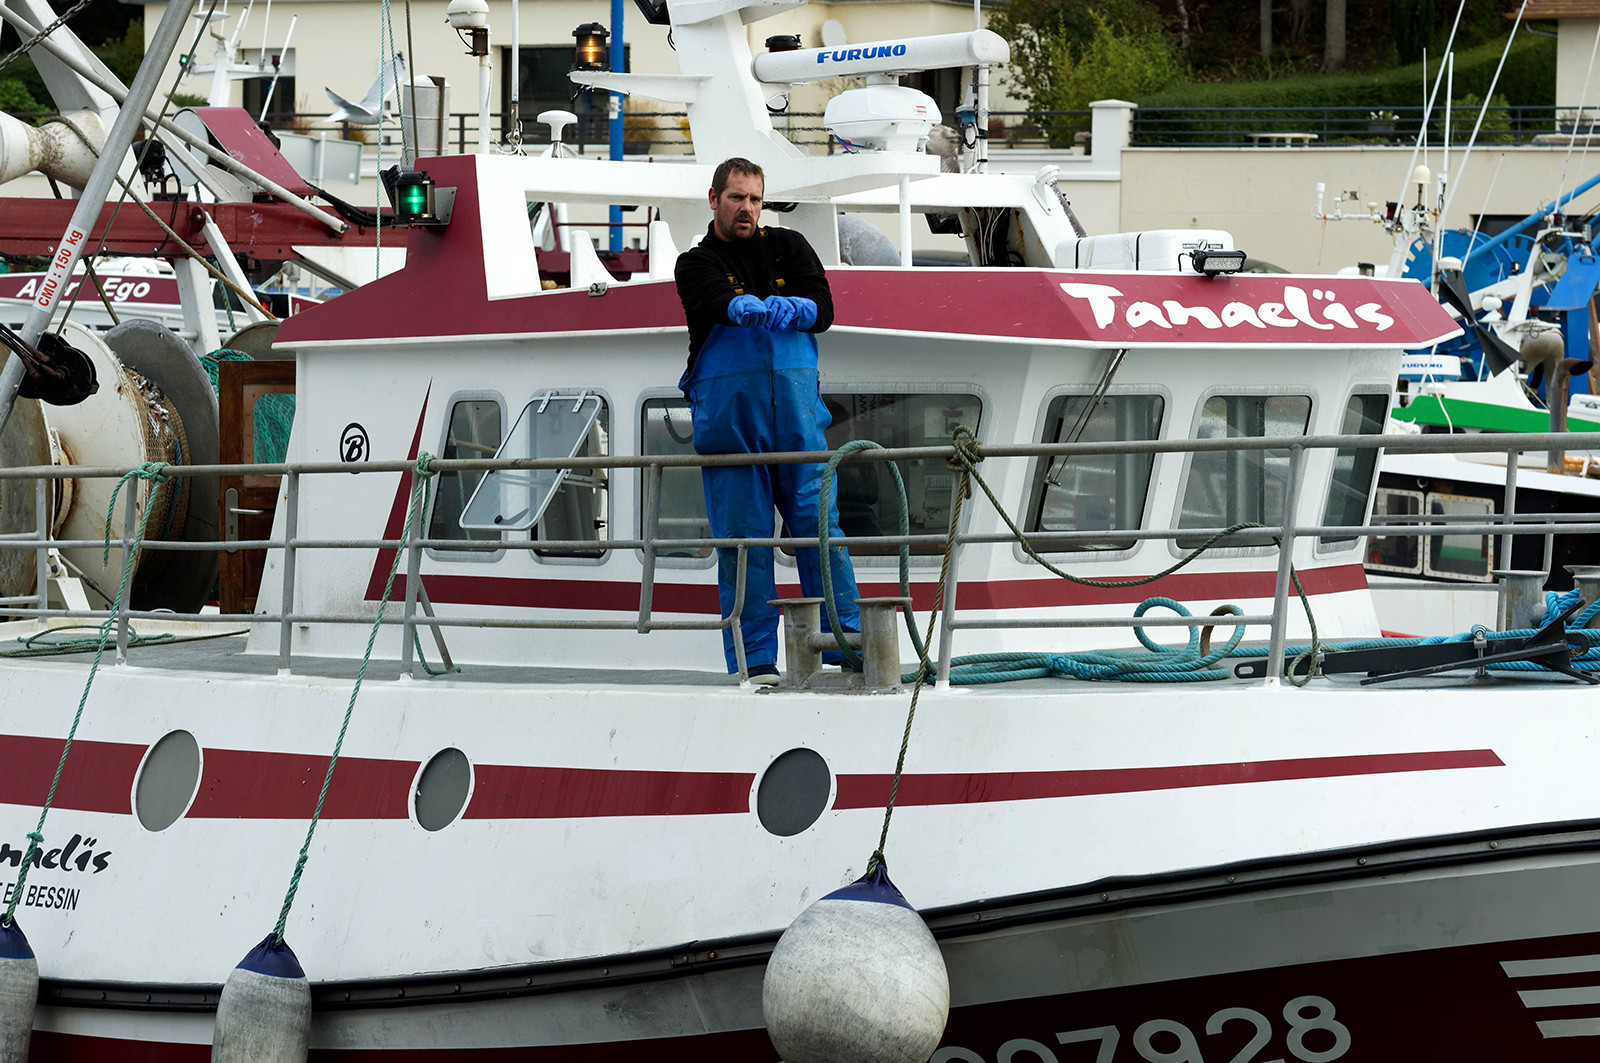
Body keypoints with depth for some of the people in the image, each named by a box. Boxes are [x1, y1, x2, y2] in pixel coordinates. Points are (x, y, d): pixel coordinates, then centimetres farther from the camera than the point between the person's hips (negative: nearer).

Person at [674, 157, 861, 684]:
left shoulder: (789, 247, 17)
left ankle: (847, 641, 0)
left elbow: (823, 309, 2)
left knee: (818, 519, -3)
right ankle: (754, 660, -1)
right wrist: (755, 308, -35)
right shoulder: (696, 264, 10)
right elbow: (720, 303, -13)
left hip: (795, 401, 2)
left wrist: (788, 308, -20)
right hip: (728, 411, -2)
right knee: (741, 534, -3)